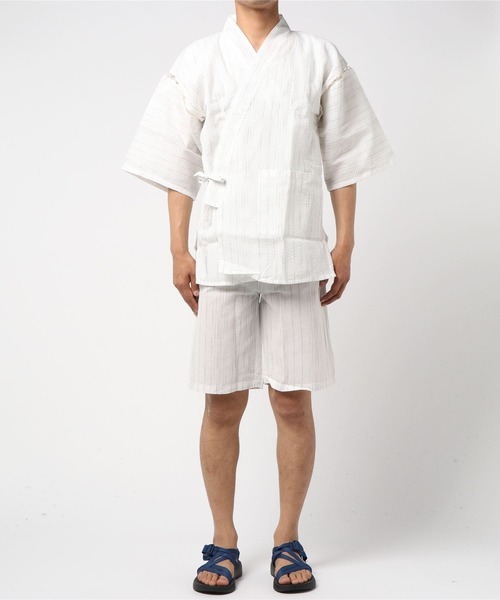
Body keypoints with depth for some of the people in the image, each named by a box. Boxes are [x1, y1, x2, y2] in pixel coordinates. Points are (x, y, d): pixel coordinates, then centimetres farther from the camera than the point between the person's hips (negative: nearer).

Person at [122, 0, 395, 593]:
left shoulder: (321, 59, 8)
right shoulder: (199, 60, 8)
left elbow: (343, 158, 9)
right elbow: (179, 163, 7)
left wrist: (345, 244, 3)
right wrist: (178, 251, 1)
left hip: (297, 256, 0)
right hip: (223, 256, 0)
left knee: (293, 403, 2)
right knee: (222, 405, 3)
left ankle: (288, 539, 18)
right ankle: (223, 541, 18)